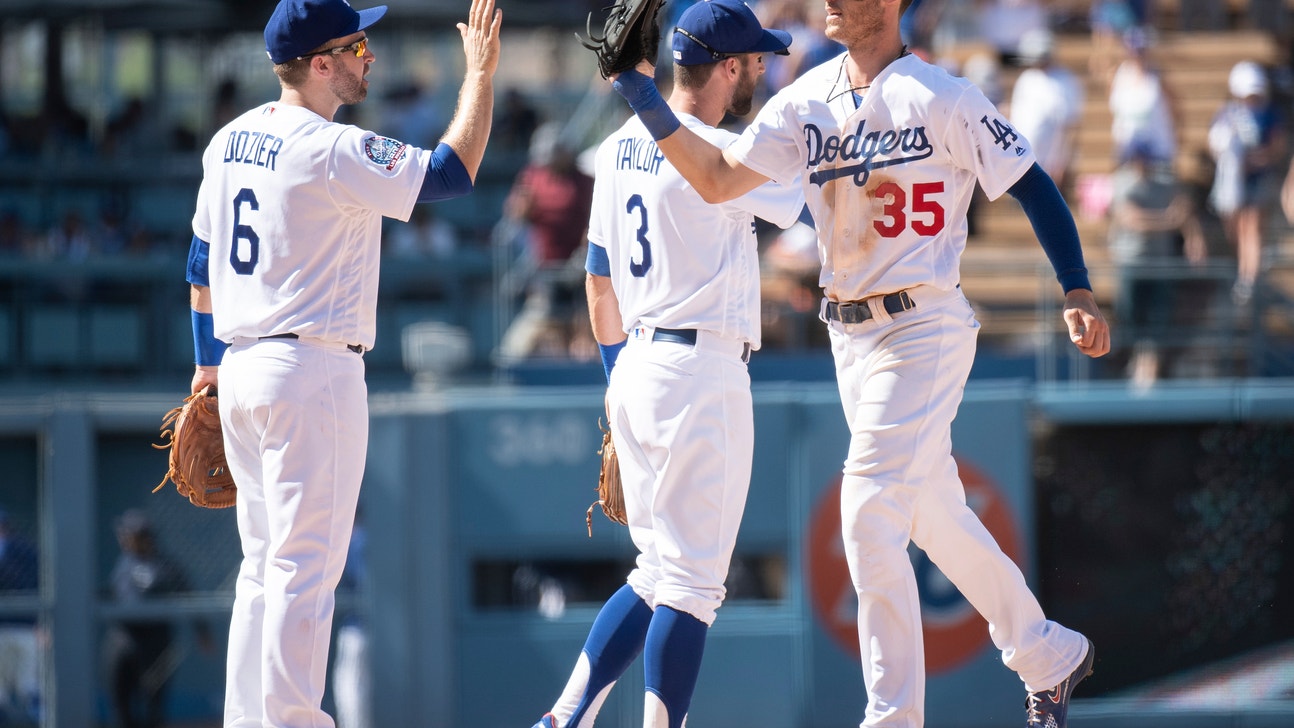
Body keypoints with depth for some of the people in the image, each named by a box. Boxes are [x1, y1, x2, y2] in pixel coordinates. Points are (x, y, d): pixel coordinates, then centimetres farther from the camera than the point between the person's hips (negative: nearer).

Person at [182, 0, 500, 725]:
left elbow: (202, 263, 18)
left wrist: (209, 360, 28)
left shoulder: (231, 141, 10)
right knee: (306, 564, -6)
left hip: (242, 370, 9)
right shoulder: (331, 151, -16)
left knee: (266, 563, 14)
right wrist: (482, 74, -8)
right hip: (314, 374, -9)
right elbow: (453, 172, -16)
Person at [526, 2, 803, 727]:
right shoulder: (718, 155, -13)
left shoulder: (619, 149, 12)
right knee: (692, 584, -4)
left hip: (635, 369, 9)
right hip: (702, 375, -9)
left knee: (661, 574, 15)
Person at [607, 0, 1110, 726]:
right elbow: (718, 178, -5)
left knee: (870, 520, -13)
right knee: (936, 519, 16)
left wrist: (1078, 291, -16)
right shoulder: (806, 102, 4)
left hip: (924, 329, -7)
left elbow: (1032, 184, -9)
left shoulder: (943, 100, -12)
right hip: (850, 334, 7)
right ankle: (1051, 656, 34)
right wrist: (647, 100, -18)